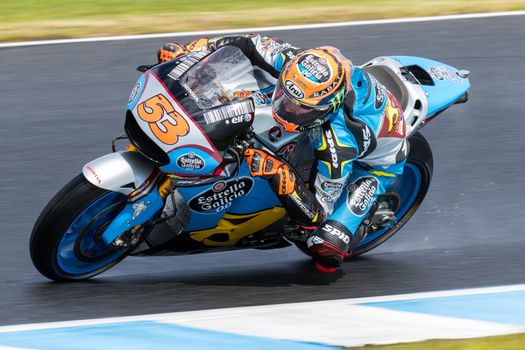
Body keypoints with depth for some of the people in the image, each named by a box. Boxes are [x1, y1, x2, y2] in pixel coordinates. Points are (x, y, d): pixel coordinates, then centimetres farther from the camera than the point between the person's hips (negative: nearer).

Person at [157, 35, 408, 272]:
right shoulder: (296, 64, -32)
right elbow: (249, 45, -16)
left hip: (376, 161, -6)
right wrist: (190, 51, -23)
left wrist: (281, 176, -52)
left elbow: (318, 214, -38)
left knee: (326, 253, -19)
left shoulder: (339, 142, -46)